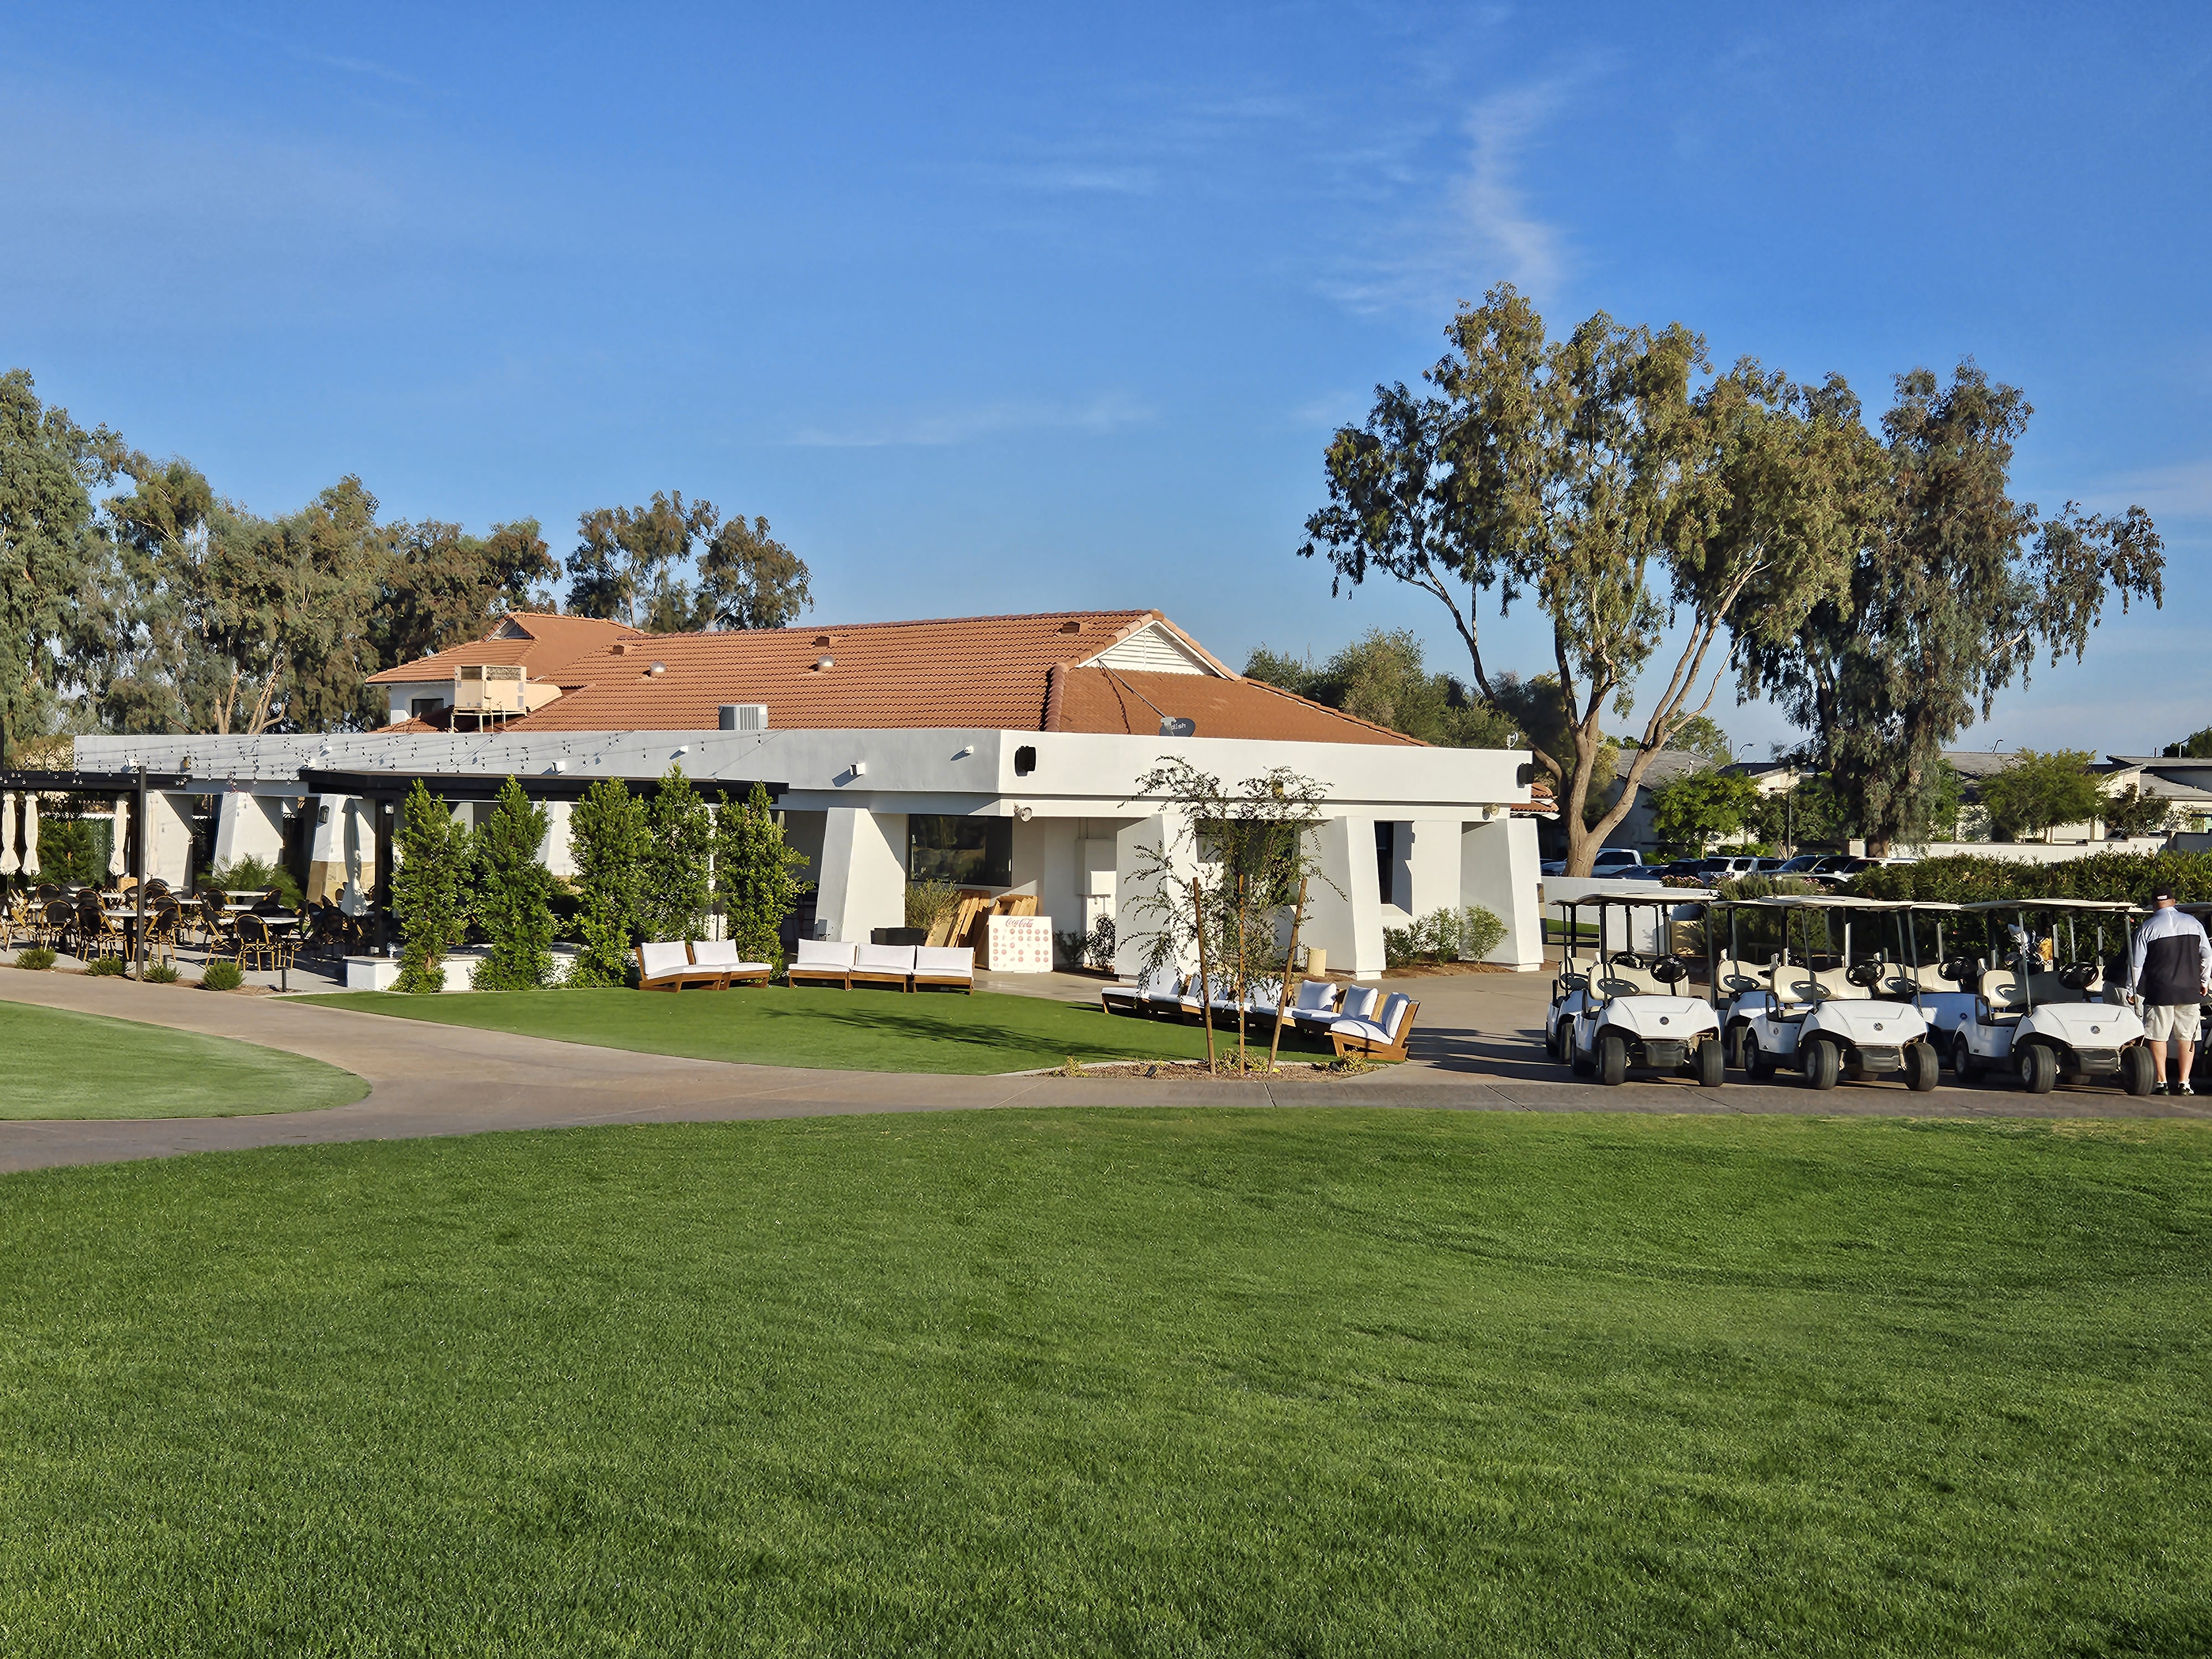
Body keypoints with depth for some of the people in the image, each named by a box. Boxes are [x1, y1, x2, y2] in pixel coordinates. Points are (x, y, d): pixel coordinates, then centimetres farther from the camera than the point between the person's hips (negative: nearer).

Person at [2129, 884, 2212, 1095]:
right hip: (2189, 990, 3)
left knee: (2158, 1036, 3)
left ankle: (2161, 1081, 0)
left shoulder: (2147, 929, -3)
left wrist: (2135, 991, 6)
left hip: (2160, 992, -3)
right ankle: (2183, 1083, 3)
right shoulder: (2193, 923, 6)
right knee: (2187, 1036, 8)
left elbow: (2138, 964, -3)